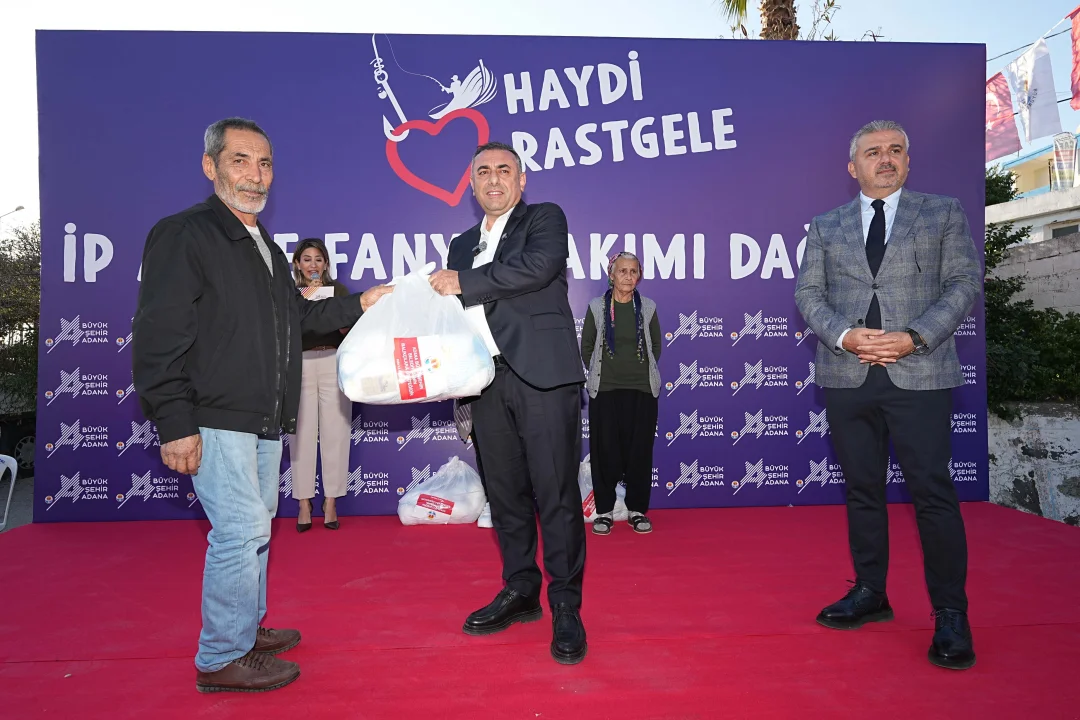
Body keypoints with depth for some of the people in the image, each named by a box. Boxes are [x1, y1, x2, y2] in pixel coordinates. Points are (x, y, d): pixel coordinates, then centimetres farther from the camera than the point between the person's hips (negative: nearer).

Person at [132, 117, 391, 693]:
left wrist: (358, 305, 16)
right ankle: (222, 658, 9)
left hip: (264, 420, 9)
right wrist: (175, 425, -20)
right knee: (241, 529, -8)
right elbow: (158, 338, -16)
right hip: (215, 422, -9)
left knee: (254, 526, 16)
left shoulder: (264, 247, 18)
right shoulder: (184, 234, -10)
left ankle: (247, 629, 32)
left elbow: (297, 316, 26)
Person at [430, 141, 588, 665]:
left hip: (542, 374, -6)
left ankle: (566, 607, 6)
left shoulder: (545, 218, 7)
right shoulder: (462, 245, 23)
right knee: (505, 493, 12)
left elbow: (538, 266, -15)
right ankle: (520, 592, 26)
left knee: (556, 493, -4)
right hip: (488, 381, 6)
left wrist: (464, 283, -10)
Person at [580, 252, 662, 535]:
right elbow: (586, 348, 8)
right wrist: (602, 372, 11)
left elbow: (656, 347, 13)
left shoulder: (648, 307, 4)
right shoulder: (596, 307, 0)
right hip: (604, 390, -1)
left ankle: (638, 510, 18)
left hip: (642, 391, 1)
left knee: (639, 451, 5)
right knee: (604, 451, 2)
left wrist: (641, 372, 11)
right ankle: (604, 511, 14)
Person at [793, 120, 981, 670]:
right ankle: (870, 593, 24)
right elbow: (808, 293, 7)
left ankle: (950, 614, 9)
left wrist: (914, 337, -13)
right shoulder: (825, 227, 13)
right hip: (847, 377, 3)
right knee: (861, 489, 11)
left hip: (920, 374, -2)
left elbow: (964, 282, 1)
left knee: (932, 492, -3)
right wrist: (844, 335, -11)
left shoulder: (944, 213, 9)